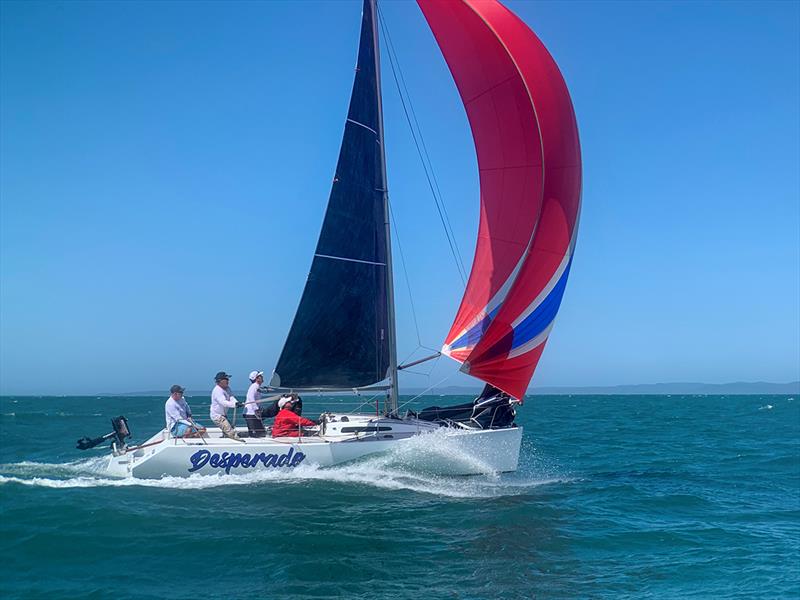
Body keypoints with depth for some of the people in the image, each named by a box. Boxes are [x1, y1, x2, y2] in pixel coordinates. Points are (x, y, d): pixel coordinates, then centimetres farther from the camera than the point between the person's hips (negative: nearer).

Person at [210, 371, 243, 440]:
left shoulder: (227, 389, 5)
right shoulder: (217, 391, -23)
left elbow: (231, 398, -9)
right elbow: (223, 403, -35)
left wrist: (237, 402, -31)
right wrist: (235, 405, -47)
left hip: (223, 415, 10)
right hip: (217, 416, -10)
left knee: (226, 434, 22)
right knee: (230, 432, -21)